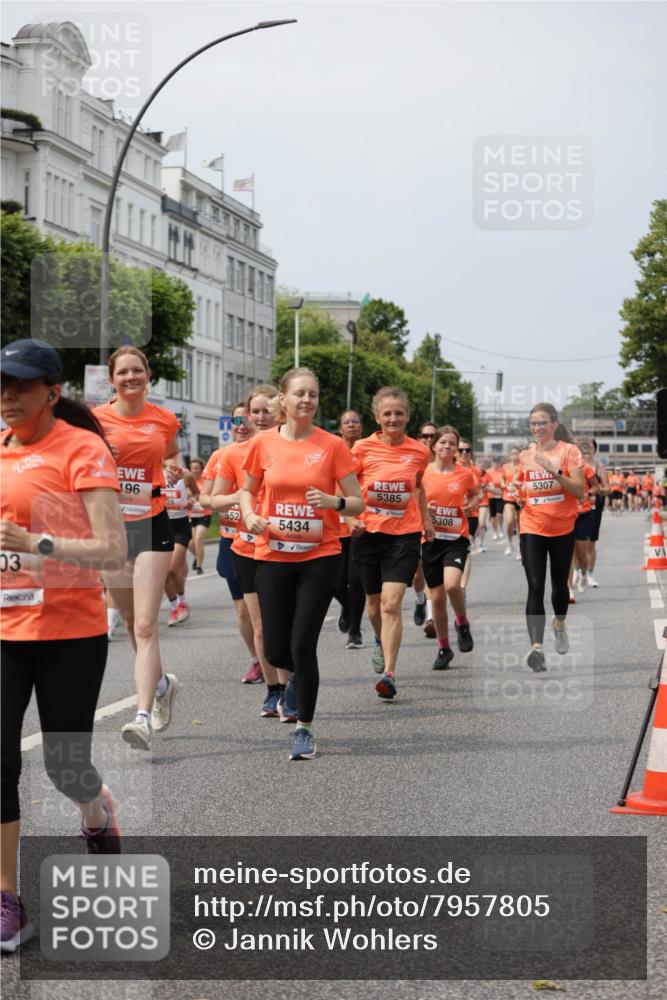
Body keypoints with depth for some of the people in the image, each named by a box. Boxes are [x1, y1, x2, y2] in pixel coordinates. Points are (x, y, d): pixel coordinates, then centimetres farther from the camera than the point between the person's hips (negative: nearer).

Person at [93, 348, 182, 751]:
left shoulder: (164, 419, 1)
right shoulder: (96, 419, -1)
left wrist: (176, 468, -3)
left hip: (152, 524, -2)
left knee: (145, 625, -12)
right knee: (131, 623, 15)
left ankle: (144, 717, -17)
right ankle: (162, 683, 41)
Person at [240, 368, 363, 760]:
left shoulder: (332, 445, -4)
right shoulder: (264, 443, 2)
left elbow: (357, 503, 0)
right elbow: (248, 490, 16)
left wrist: (334, 501, -21)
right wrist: (250, 515, -4)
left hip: (319, 557, -2)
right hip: (274, 556, 2)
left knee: (303, 646, -8)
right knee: (276, 650, 3)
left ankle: (305, 729, 10)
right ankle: (304, 674, 40)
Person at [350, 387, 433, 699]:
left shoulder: (419, 451, 1)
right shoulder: (363, 448, -5)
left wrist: (426, 519, 17)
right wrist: (351, 518, -13)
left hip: (405, 534, -1)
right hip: (368, 533, 1)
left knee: (392, 603, -14)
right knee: (375, 602, 15)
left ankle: (389, 674, -15)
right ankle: (380, 643, 47)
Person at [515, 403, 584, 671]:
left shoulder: (569, 451, -5)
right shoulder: (525, 455, 6)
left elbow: (579, 491, -12)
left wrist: (554, 470, -23)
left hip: (562, 528, -1)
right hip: (532, 528, 1)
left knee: (559, 583, 15)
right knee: (535, 587, -13)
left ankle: (559, 624, 46)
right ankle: (536, 646, -22)